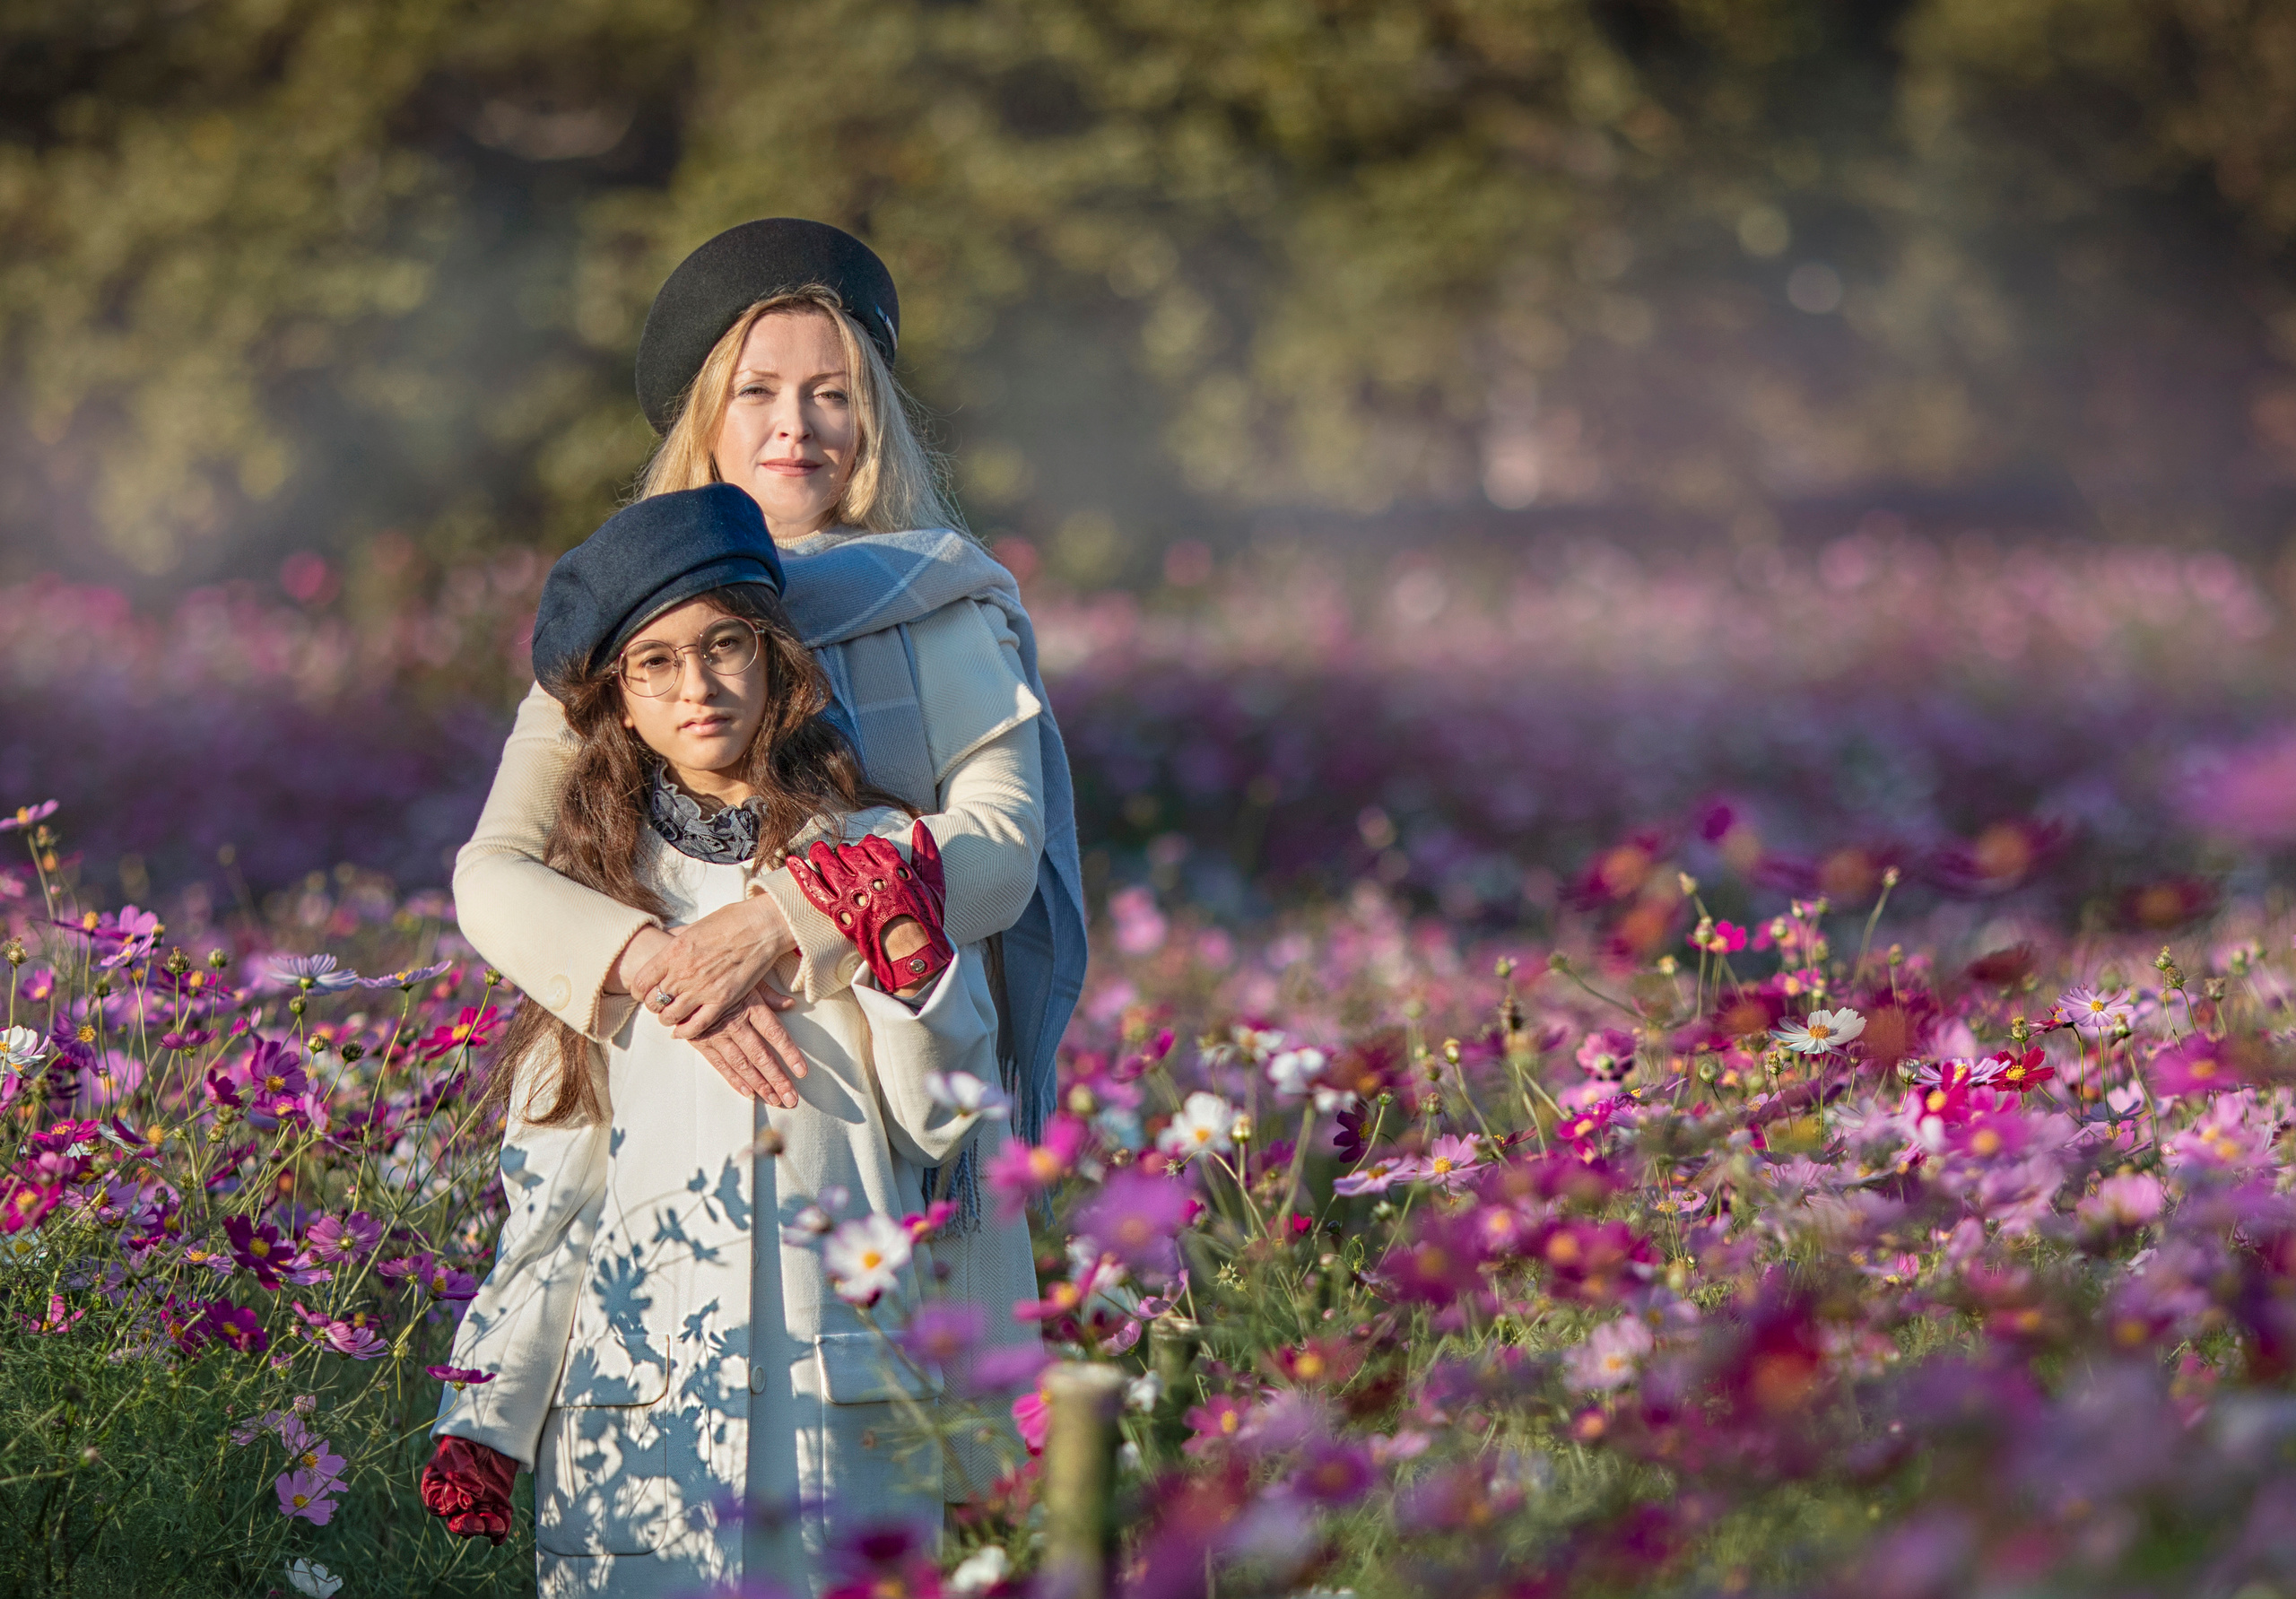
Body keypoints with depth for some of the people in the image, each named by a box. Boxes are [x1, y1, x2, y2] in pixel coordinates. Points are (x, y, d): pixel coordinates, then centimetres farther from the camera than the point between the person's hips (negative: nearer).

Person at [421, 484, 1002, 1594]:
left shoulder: (876, 858, 7)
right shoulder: (595, 887, 9)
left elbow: (944, 1126, 3)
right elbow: (549, 1182, 9)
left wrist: (904, 953, -10)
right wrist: (488, 1412, 4)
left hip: (840, 1375, 0)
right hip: (635, 1385, 0)